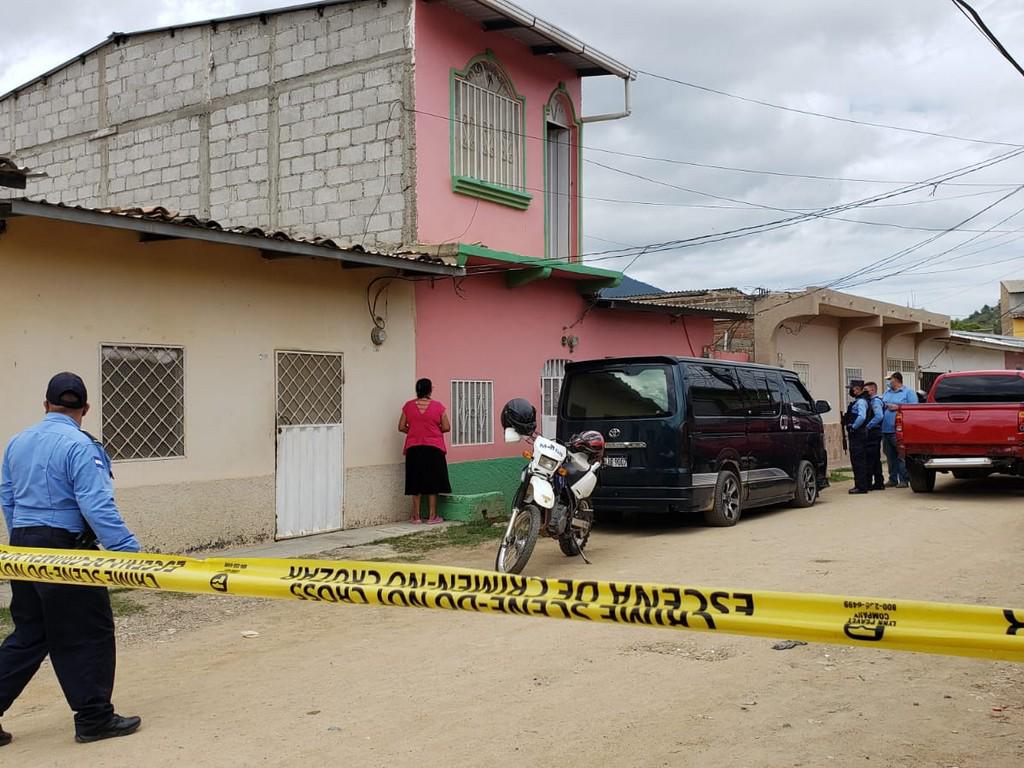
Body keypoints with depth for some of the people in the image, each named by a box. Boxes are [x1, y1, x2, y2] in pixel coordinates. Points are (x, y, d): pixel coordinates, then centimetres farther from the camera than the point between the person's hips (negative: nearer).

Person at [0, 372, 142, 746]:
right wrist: (131, 553, -21)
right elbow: (98, 507, -21)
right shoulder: (79, 446, -15)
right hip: (65, 551, -8)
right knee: (89, 635, 4)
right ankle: (93, 718, 11)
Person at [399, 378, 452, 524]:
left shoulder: (408, 406, -1)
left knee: (416, 483, 8)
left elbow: (401, 427, 2)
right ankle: (432, 516, 7)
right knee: (432, 483, 6)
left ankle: (416, 516, 11)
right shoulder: (438, 407, -6)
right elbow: (446, 428, -4)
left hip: (413, 449, 2)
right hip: (434, 448, -2)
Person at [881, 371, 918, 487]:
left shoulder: (908, 392, 1)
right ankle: (893, 479, 17)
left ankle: (904, 480, -2)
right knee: (890, 456, 10)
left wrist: (898, 407, -13)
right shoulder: (887, 392, 21)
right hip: (886, 430, 7)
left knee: (901, 456, -6)